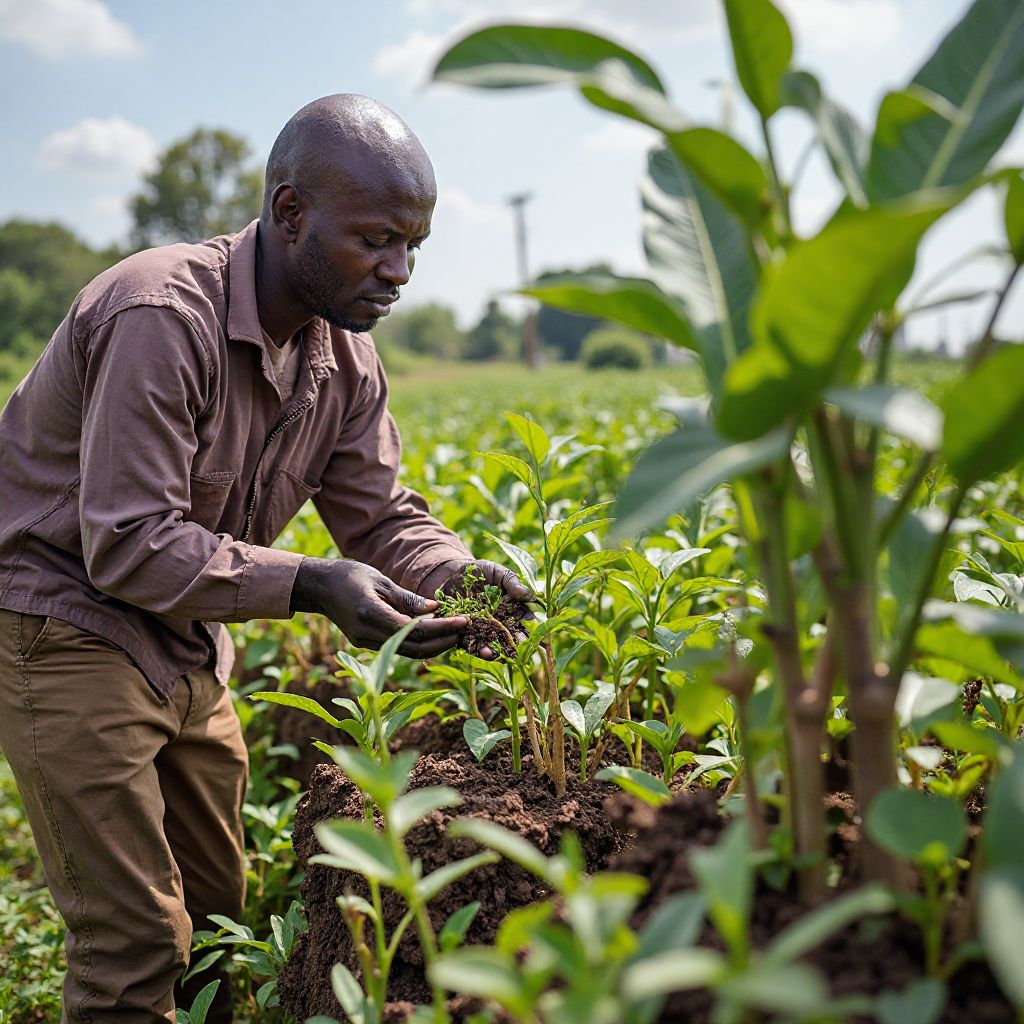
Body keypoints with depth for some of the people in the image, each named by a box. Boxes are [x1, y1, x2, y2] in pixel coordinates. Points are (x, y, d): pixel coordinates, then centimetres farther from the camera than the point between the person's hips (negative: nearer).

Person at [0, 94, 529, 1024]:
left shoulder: (345, 353, -1)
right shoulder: (164, 316, -28)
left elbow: (381, 515, 1)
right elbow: (127, 546, -30)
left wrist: (459, 575, -19)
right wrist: (308, 586, -35)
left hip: (184, 649, 8)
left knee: (215, 916, 16)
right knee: (138, 941, -5)